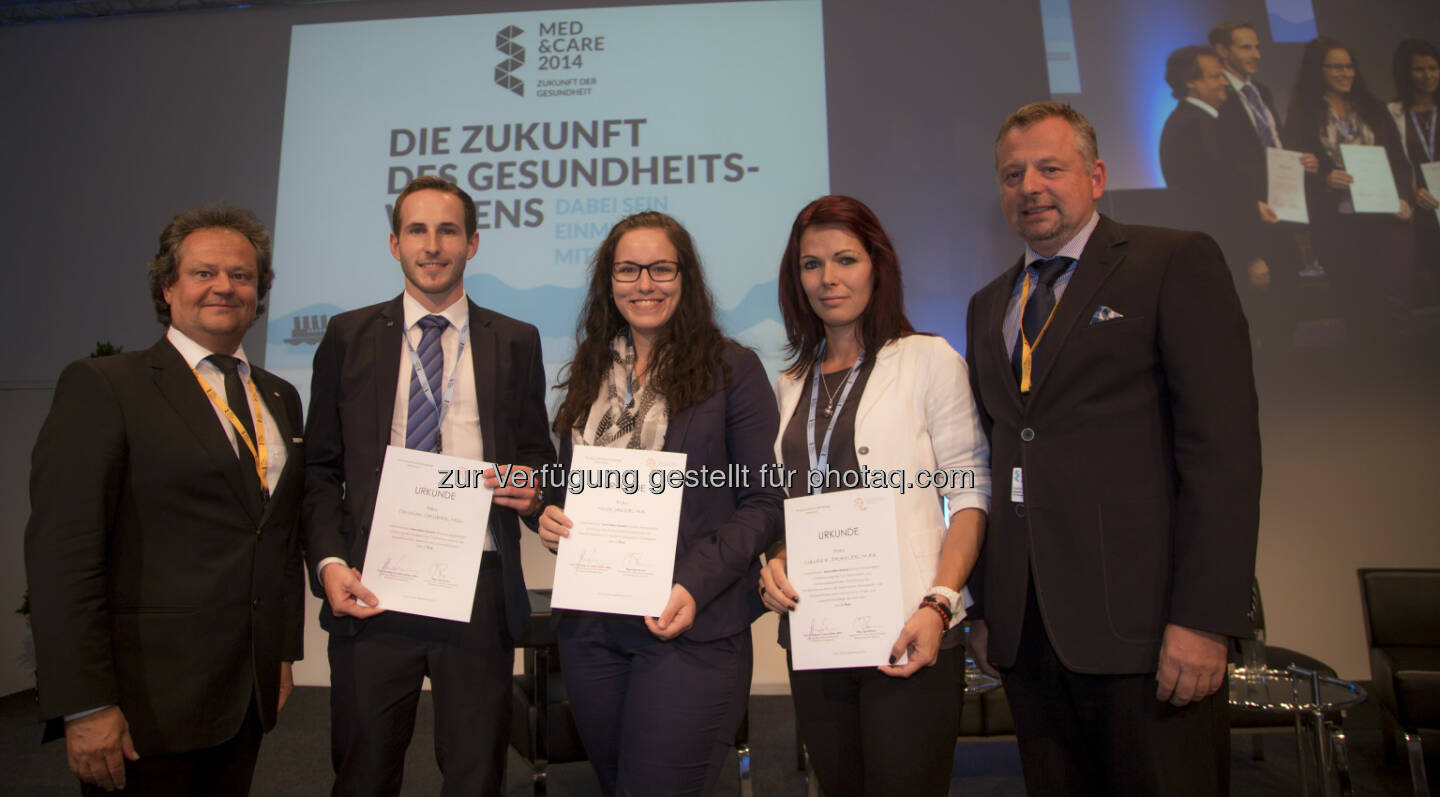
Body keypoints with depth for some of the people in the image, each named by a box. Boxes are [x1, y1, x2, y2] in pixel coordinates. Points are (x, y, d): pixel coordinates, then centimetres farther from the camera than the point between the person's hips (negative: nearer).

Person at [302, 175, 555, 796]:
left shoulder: (515, 342, 7)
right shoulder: (349, 337, 7)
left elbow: (537, 454, 12)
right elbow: (320, 469, 7)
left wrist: (531, 488, -11)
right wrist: (329, 563, -6)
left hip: (480, 589, 0)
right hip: (371, 589, 1)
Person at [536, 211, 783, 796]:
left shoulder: (731, 368, -4)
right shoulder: (590, 373, 12)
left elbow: (764, 502, -7)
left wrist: (695, 587, -18)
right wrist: (551, 520, -3)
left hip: (693, 629, -5)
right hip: (589, 626, 6)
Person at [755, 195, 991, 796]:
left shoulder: (928, 359, -2)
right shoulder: (792, 383, 14)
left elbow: (969, 493, -6)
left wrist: (939, 605, -17)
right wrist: (775, 562, 0)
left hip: (907, 638, -4)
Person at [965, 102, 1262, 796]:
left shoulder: (1176, 262, -1)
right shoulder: (987, 306, 16)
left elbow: (1223, 443, -9)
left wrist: (1203, 618, -16)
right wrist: (982, 605, 10)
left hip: (1141, 621, -5)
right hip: (1024, 627, 5)